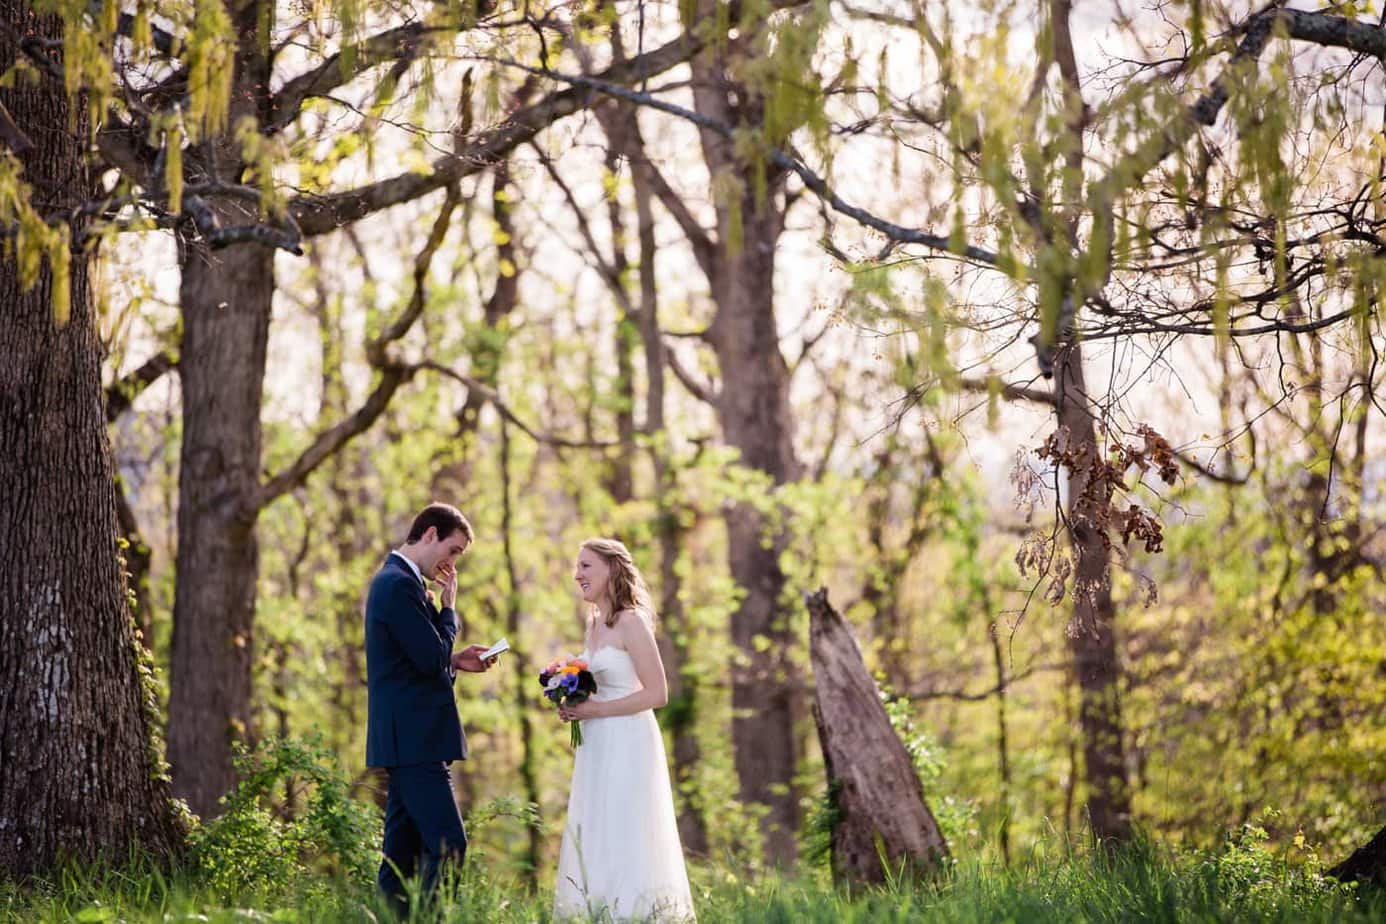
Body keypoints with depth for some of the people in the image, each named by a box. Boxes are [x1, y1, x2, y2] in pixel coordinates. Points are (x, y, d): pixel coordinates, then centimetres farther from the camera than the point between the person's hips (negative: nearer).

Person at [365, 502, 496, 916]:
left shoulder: (395, 580, 19)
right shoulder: (400, 584, -14)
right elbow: (432, 658, -18)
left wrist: (454, 660, 11)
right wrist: (448, 607, -5)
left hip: (405, 740, 11)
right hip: (415, 740, -11)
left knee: (403, 850, 9)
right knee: (448, 845, -13)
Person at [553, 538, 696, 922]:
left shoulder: (631, 622, -12)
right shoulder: (596, 624, 13)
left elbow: (657, 694, -15)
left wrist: (596, 710, -16)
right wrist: (576, 708, 5)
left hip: (627, 746, -9)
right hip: (597, 747, 9)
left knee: (623, 843, -7)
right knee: (592, 844, 8)